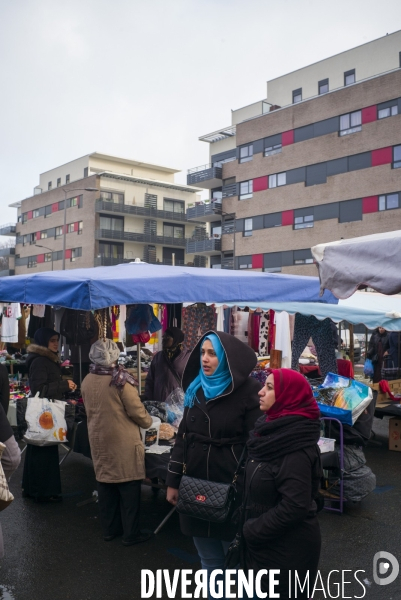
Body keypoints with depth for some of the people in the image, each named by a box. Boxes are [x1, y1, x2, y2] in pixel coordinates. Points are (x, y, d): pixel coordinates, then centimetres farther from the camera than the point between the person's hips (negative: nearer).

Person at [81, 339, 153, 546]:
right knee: (128, 486, 5)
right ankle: (130, 533, 12)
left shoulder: (87, 381, 0)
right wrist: (148, 421, 4)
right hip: (123, 442, -6)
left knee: (105, 484, 15)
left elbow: (91, 411, 12)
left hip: (98, 440, 6)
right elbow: (136, 411, -14)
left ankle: (109, 529, 26)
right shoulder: (120, 379, -18)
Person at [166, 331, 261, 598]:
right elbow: (183, 436, 11)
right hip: (197, 485, 5)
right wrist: (173, 481, 11)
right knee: (209, 559, 18)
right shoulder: (195, 389, 6)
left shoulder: (248, 392, -13)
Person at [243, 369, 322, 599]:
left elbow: (294, 506, -28)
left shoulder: (296, 447, -24)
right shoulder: (277, 429, 3)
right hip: (267, 541, 8)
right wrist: (250, 528, 7)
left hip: (289, 546, -8)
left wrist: (251, 532, -18)